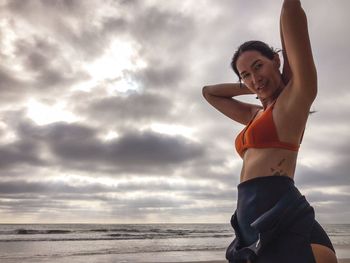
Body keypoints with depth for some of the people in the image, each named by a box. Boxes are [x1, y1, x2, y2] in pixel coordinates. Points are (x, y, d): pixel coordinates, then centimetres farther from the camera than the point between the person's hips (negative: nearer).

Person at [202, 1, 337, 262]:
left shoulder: (296, 95, 2)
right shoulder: (255, 115, 21)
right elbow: (209, 92, 32)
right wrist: (249, 87, 24)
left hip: (285, 226, -8)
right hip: (254, 229, 8)